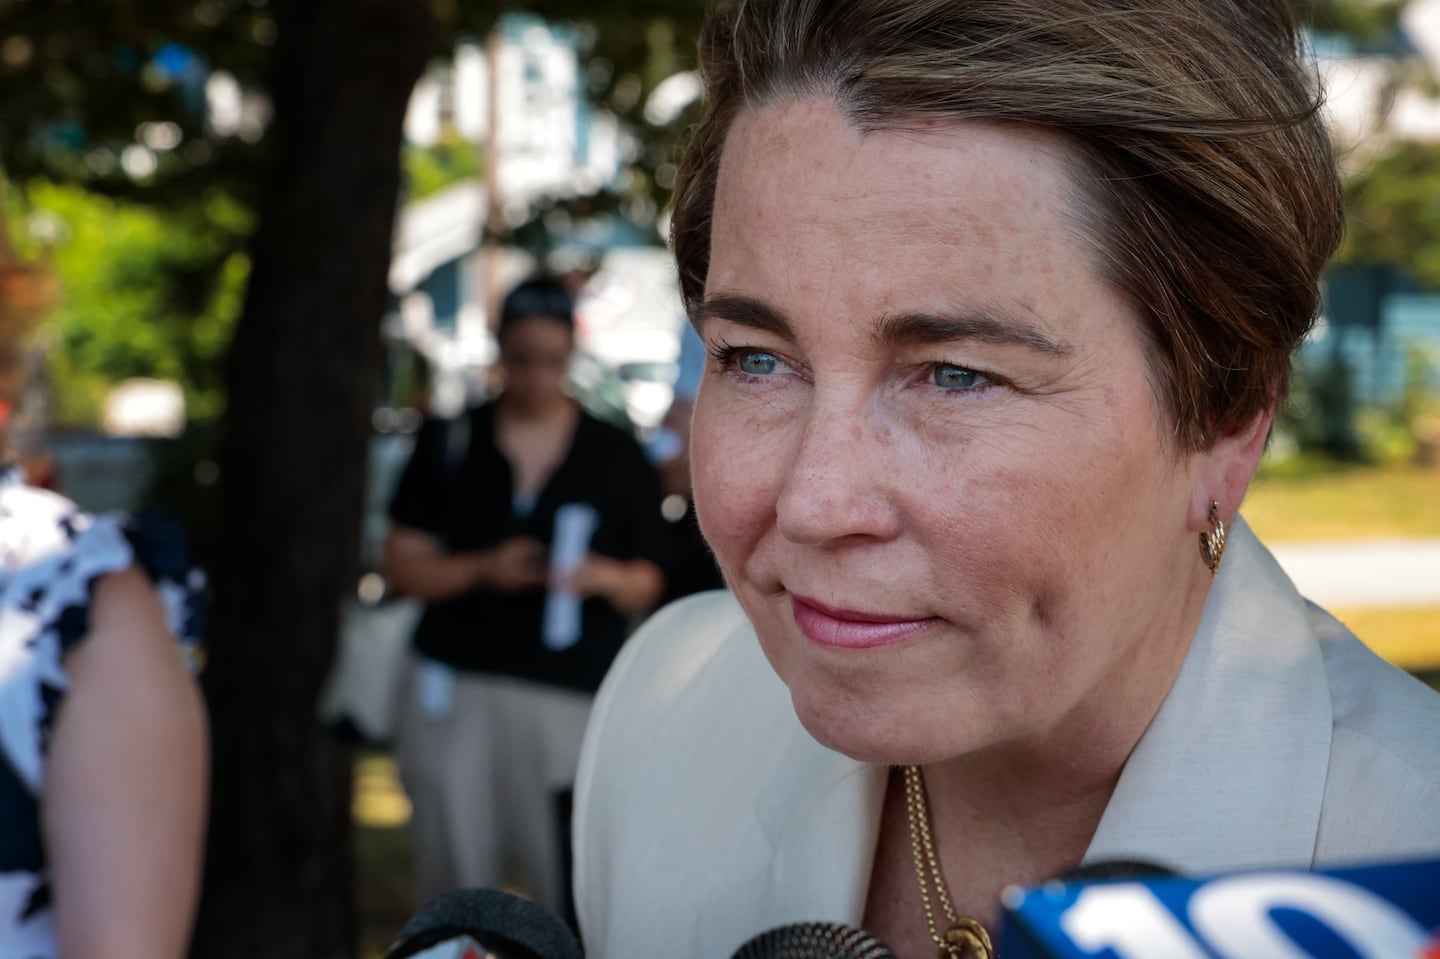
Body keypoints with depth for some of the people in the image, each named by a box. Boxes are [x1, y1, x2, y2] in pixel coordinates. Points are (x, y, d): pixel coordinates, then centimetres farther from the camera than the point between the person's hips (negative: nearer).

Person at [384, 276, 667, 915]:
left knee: (574, 885, -12)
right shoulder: (450, 442, 9)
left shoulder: (617, 457, 9)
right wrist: (484, 570, -10)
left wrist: (604, 577, -12)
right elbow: (403, 563, 7)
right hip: (456, 688, 1)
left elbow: (646, 584, 11)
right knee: (455, 887, 1)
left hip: (570, 698, -1)